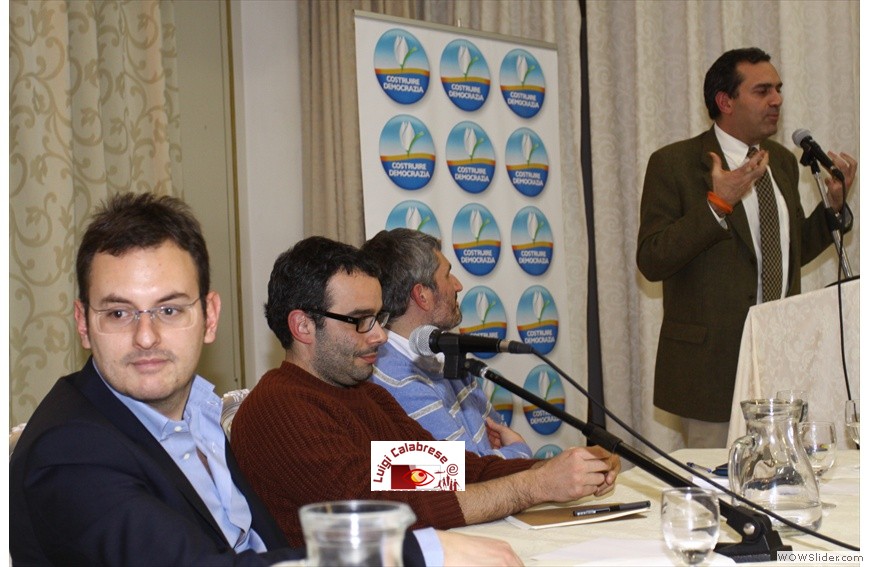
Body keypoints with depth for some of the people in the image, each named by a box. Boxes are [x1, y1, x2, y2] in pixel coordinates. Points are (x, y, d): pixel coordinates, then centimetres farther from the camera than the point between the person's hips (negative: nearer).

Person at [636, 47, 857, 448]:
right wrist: (717, 204, -22)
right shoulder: (673, 164, -6)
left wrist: (834, 204, 7)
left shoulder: (783, 162, 14)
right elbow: (650, 261, -14)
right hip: (714, 362, -5)